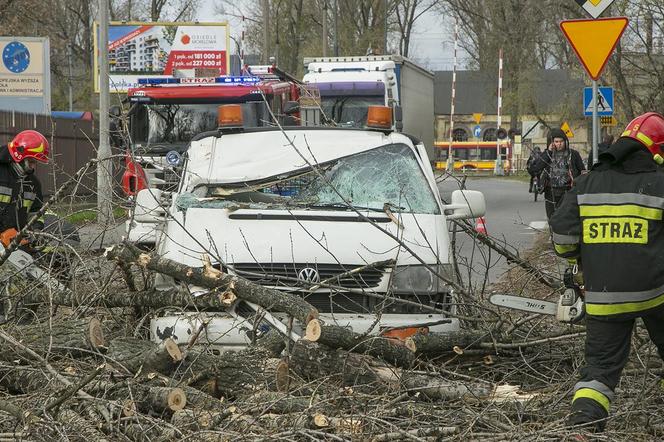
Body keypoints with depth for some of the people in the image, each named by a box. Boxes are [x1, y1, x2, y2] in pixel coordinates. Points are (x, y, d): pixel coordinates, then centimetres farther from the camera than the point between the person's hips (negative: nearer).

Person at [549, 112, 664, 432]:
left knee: (600, 365, 8)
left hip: (602, 297, 2)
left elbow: (561, 233, 2)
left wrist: (580, 259, 20)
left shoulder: (587, 184, 4)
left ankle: (584, 419, -9)